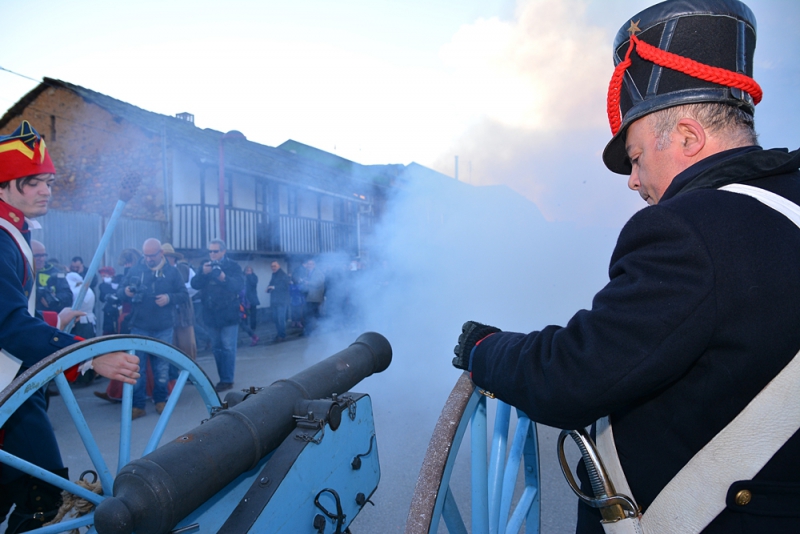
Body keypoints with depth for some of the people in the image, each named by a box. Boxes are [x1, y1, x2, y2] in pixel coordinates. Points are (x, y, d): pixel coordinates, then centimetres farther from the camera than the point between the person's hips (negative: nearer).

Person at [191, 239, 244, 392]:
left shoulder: (233, 266, -5)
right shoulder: (205, 266, 8)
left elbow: (239, 285, -18)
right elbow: (194, 284, -2)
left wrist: (225, 279, -34)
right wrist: (203, 273, -21)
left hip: (228, 314, -5)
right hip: (211, 315, 5)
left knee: (228, 348, -3)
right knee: (216, 348, 12)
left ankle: (227, 380, 2)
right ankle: (222, 378, 21)